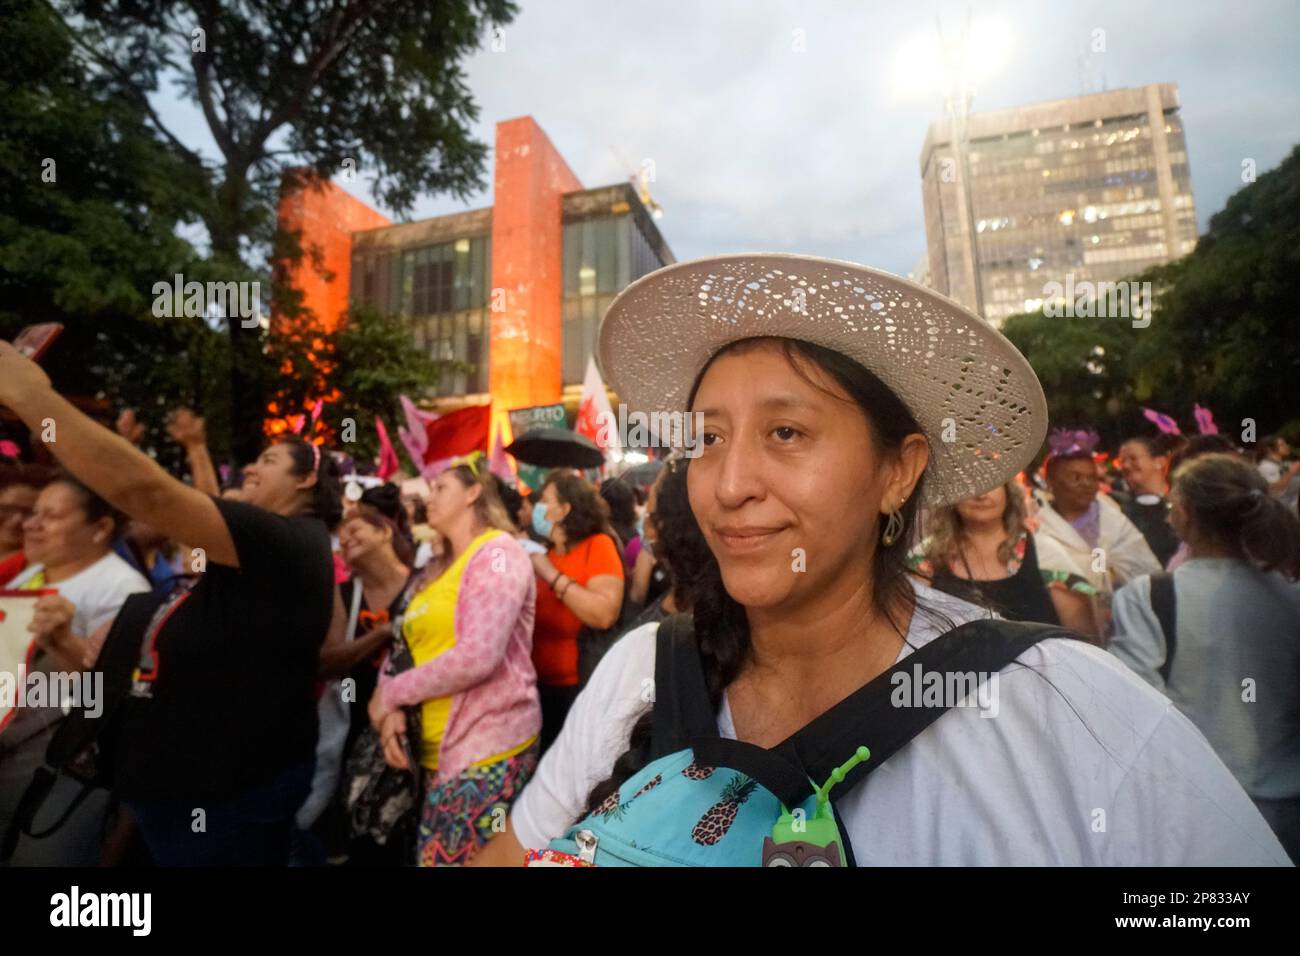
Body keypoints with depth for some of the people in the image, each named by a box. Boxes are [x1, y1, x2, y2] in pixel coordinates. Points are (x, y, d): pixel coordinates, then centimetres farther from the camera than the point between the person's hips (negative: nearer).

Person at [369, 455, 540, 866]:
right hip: (438, 749, 8)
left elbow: (477, 656, -23)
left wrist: (391, 693, -11)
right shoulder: (439, 567, 15)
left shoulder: (497, 554, -11)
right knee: (433, 855, 14)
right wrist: (393, 709, -7)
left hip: (488, 750, -7)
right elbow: (412, 646, 12)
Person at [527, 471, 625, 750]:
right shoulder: (548, 553, 11)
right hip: (542, 683, 7)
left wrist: (551, 574, -20)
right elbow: (536, 614, 15)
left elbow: (605, 615, -23)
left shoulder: (598, 544, -10)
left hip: (580, 686, -6)